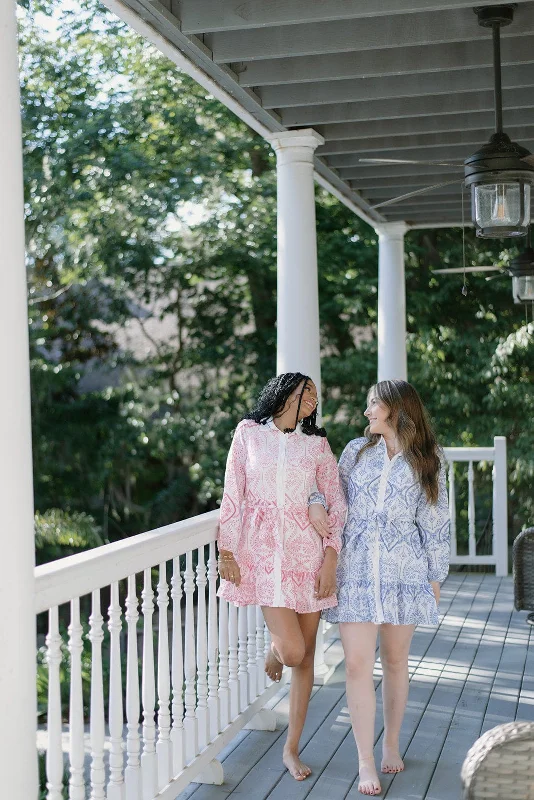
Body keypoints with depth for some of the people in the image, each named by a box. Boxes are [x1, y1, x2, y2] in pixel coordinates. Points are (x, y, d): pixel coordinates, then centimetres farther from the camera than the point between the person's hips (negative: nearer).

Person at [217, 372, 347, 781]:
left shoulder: (316, 444, 6)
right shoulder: (249, 432, 2)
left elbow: (337, 502, 5)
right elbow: (233, 494, 1)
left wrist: (331, 558, -3)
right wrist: (227, 550, -3)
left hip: (306, 549, 3)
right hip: (264, 550, -2)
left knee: (307, 655, 6)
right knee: (292, 651, -14)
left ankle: (292, 748, 19)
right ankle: (274, 651, 26)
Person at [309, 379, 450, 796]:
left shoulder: (425, 461, 3)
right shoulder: (357, 450, 8)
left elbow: (435, 522, 5)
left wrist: (436, 576, 5)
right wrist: (316, 503, -5)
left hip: (404, 573, -1)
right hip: (356, 571, 1)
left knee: (395, 660, 10)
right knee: (358, 664, -6)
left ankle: (392, 744, 28)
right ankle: (366, 761, 1)